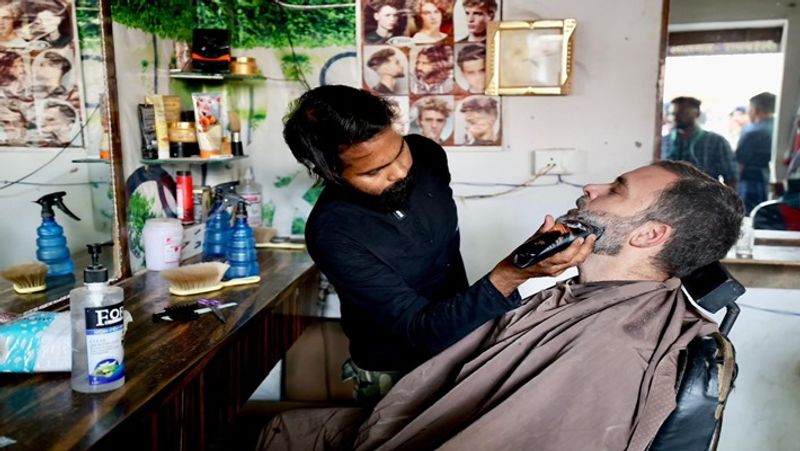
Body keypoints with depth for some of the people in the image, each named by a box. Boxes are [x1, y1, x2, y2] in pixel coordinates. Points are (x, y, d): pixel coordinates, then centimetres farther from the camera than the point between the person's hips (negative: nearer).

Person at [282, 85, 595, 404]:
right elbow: (421, 331, -34)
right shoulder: (331, 234, -32)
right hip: (393, 373, -5)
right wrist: (509, 275, -46)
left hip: (460, 344, 5)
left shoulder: (425, 154, -15)